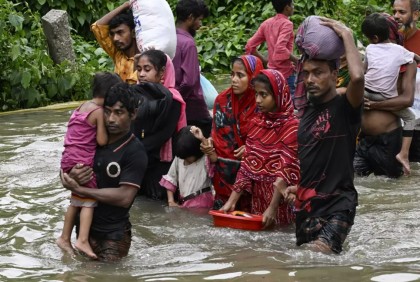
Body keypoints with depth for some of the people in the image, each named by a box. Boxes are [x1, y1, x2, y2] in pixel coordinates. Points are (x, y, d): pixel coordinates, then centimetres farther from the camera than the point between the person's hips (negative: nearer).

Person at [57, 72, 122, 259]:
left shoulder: (82, 107, 16)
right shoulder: (99, 111, -11)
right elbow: (102, 141, -14)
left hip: (69, 160, 9)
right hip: (83, 162, -8)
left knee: (77, 200, 18)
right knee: (89, 200, -5)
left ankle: (65, 237, 21)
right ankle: (83, 240, -16)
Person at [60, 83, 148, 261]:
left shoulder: (135, 152, -14)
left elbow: (125, 197, -22)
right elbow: (64, 174, 9)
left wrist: (80, 189, -19)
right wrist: (71, 177, -17)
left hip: (113, 235, -6)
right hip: (85, 227, 6)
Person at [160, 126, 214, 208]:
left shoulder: (205, 159, -9)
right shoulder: (178, 159, 8)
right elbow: (170, 180, 15)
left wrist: (203, 139, -36)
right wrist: (171, 202, 5)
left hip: (201, 205, -6)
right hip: (183, 204, 6)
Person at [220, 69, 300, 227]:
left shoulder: (291, 126, -11)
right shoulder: (255, 123, 8)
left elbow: (286, 173, -16)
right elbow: (246, 165, 6)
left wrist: (272, 208, -23)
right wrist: (232, 201, -1)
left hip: (280, 198, -5)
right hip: (257, 198, 6)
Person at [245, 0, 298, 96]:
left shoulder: (267, 23, 10)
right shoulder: (286, 24, -12)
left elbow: (250, 46, 9)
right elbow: (280, 49, -27)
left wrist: (265, 61, 13)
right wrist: (297, 60, -15)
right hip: (286, 74, -8)